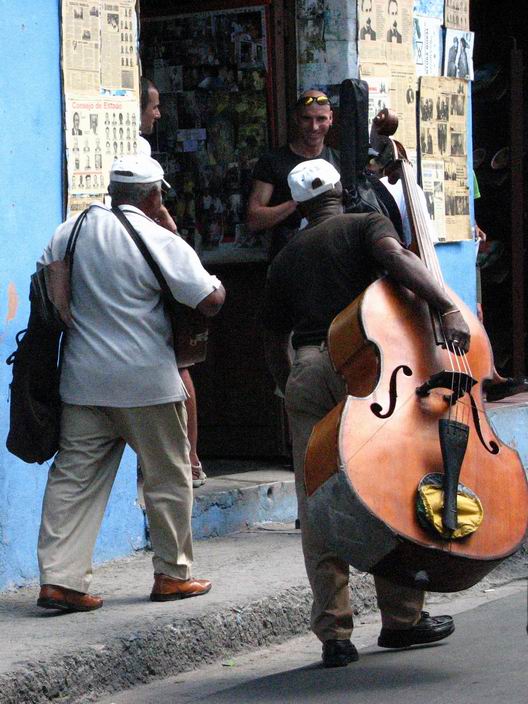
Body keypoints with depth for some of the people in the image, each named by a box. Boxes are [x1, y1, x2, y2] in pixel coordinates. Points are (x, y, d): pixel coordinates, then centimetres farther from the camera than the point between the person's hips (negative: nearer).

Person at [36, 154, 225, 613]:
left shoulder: (70, 231, 6)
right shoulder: (162, 244, -11)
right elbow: (210, 301, -11)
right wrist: (218, 285, 11)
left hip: (82, 380, 5)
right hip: (146, 383, -4)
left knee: (73, 477, 6)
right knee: (168, 477, 10)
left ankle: (59, 577, -1)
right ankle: (172, 575, 18)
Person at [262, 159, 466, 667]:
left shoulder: (286, 257, 20)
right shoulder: (366, 224, 9)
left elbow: (274, 340, 22)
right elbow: (394, 255, -14)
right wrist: (447, 308, -24)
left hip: (306, 374, 3)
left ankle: (333, 633, 0)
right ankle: (401, 618, 13)